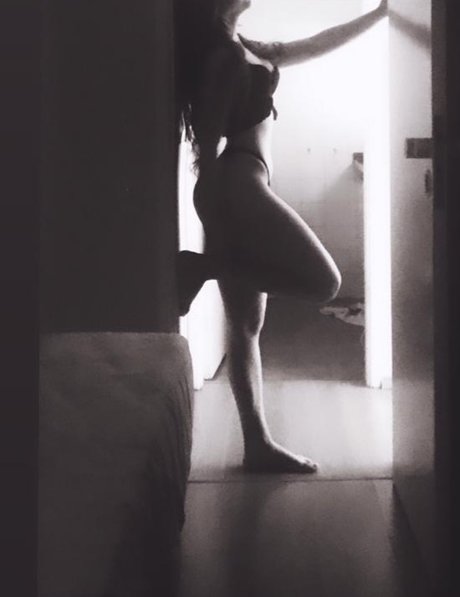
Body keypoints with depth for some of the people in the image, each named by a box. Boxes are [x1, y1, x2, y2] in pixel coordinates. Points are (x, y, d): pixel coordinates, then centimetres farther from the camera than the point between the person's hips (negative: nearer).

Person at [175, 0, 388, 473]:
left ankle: (258, 445, 11)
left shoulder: (240, 49, 19)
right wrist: (212, 245, -17)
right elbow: (207, 142, -14)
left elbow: (311, 47, 30)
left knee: (246, 325, 7)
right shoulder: (222, 53, -9)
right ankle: (201, 267, -9)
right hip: (236, 185, -10)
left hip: (237, 186, 10)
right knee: (323, 281, -9)